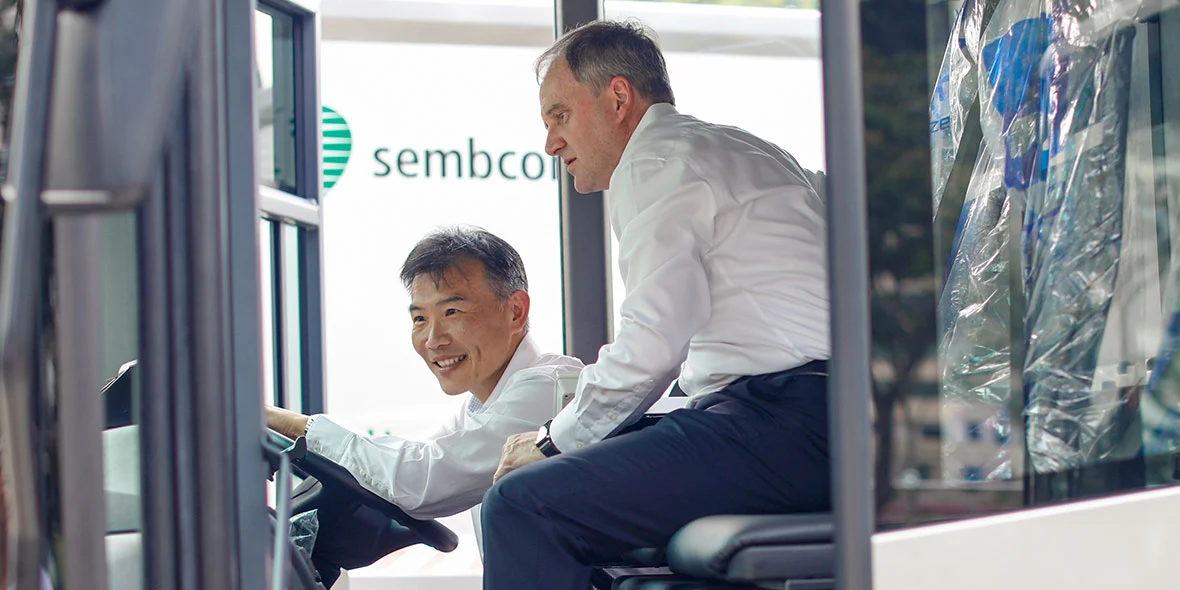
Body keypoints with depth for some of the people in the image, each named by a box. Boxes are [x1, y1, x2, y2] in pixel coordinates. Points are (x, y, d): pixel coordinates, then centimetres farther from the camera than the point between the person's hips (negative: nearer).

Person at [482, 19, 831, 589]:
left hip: (783, 424, -11)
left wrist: (554, 442, 0)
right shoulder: (734, 148, 29)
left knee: (522, 505, -18)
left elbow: (651, 345, -14)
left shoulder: (658, 162, -2)